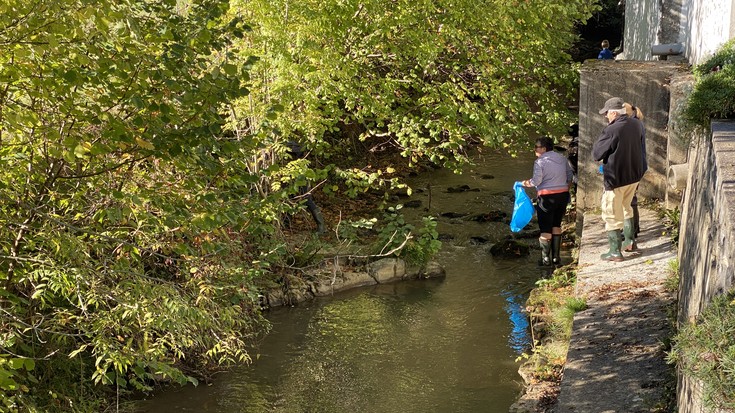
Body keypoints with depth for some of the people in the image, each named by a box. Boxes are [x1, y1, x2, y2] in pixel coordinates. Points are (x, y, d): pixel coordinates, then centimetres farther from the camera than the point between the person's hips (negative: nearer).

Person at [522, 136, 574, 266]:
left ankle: (546, 259, 8)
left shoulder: (540, 161, -11)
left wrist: (527, 183, 0)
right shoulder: (562, 158, 9)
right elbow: (569, 176, 14)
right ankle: (556, 257, 17)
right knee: (556, 226, 17)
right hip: (563, 195, 6)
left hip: (547, 197, -6)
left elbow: (537, 180, -18)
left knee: (545, 229, 4)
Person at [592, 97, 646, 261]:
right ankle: (629, 239, 34)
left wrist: (603, 135, -4)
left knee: (612, 214, 4)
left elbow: (596, 154, -13)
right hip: (634, 174, 7)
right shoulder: (637, 124, -2)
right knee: (626, 207, 26)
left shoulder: (612, 130, -24)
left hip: (616, 178, -7)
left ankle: (615, 251, 8)